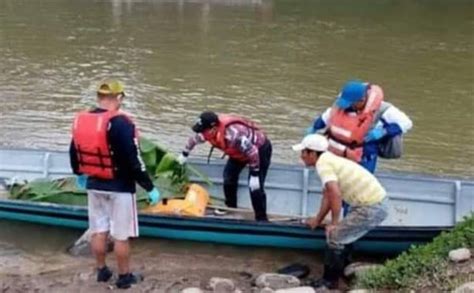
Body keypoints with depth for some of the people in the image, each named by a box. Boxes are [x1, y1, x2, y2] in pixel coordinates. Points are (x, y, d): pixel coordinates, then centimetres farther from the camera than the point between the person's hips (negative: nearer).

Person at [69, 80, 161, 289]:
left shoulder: (80, 120, 1)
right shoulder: (120, 123, -22)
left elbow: (74, 153, 14)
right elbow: (133, 161, -22)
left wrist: (79, 174, 34)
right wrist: (150, 188, -12)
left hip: (94, 185, 6)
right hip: (120, 188, -6)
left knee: (98, 231, 18)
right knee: (121, 236, 7)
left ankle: (102, 271, 33)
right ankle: (124, 277, 19)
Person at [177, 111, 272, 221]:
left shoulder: (233, 134, -43)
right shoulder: (210, 130, -17)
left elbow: (252, 152, -36)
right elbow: (194, 139, 6)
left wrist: (254, 175, -29)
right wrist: (184, 154, 19)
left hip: (260, 149, -8)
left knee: (255, 186, -15)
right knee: (229, 177, 8)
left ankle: (261, 219, -5)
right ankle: (230, 208, 28)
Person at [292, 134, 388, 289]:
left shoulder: (323, 163, -14)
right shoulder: (329, 160, 15)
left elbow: (336, 194, -26)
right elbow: (328, 195, 22)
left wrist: (334, 223, -14)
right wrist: (317, 220, 29)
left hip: (370, 208, -9)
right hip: (379, 202, 9)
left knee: (334, 236, 0)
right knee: (344, 233, 26)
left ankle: (329, 281, 11)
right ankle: (342, 270, 38)